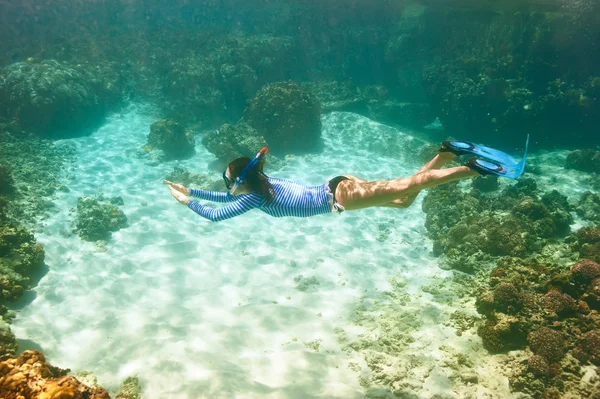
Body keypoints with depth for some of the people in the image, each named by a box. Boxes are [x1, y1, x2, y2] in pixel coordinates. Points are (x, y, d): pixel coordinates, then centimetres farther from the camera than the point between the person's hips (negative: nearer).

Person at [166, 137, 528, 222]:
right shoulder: (260, 182, 14)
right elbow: (225, 197, 28)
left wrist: (188, 202, 2)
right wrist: (189, 189, 27)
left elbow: (215, 215, -12)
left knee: (406, 187, -12)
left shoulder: (254, 197, -10)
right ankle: (449, 152, 8)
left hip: (337, 197, -8)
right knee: (404, 199, 14)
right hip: (335, 188, 8)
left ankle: (476, 168, -13)